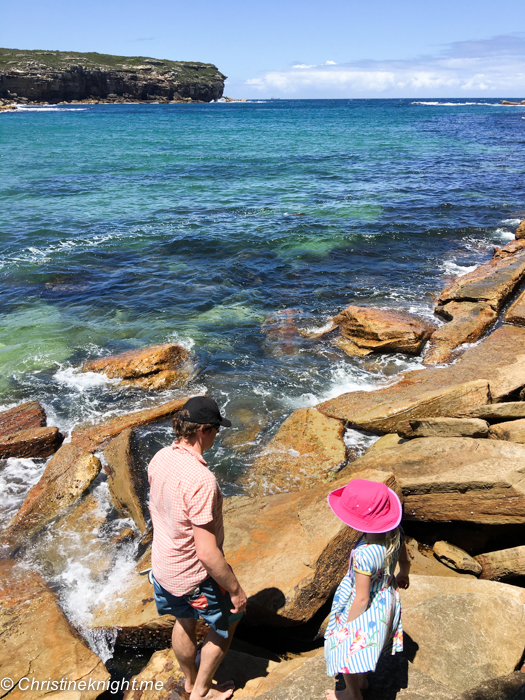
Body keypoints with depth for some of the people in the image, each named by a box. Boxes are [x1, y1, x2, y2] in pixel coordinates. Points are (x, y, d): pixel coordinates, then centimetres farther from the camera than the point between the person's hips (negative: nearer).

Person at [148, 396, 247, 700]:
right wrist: (236, 590, -18)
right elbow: (207, 553, -32)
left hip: (163, 564, 8)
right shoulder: (201, 480, -36)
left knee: (184, 622, 30)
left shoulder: (160, 458, -10)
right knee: (226, 622, 21)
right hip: (195, 575, -7)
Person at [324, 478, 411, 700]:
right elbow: (405, 560, 0)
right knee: (363, 647, 35)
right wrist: (403, 576, 23)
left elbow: (362, 599, -28)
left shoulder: (364, 555, -42)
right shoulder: (395, 532, -21)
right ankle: (362, 680, 61)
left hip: (367, 610, -7)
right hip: (387, 601, 7)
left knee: (347, 652, 24)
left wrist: (347, 624, -10)